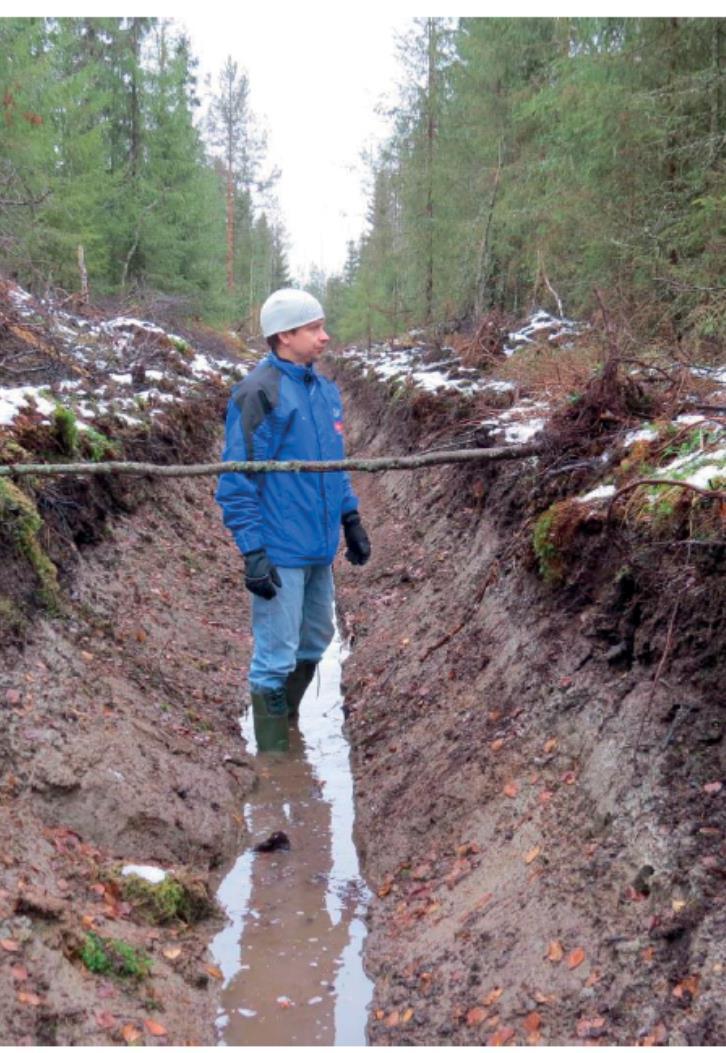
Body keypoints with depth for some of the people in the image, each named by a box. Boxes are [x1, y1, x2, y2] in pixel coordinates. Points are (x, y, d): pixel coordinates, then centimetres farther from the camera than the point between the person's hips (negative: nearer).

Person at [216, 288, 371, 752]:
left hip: (319, 548, 8)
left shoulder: (325, 389, 10)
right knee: (277, 655, 1)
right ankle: (273, 749, 15)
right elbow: (238, 481, -15)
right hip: (279, 553, -8)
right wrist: (252, 551, -18)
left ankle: (287, 724, 39)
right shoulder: (260, 393, -14)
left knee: (314, 642, 20)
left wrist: (351, 520, 17)